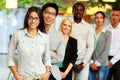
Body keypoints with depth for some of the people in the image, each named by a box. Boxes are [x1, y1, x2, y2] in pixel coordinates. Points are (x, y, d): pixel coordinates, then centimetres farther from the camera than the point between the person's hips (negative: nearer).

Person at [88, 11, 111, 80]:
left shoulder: (107, 33, 0)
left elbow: (106, 50, -5)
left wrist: (97, 63, -9)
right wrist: (91, 62, -8)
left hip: (103, 65, -2)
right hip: (91, 65, 2)